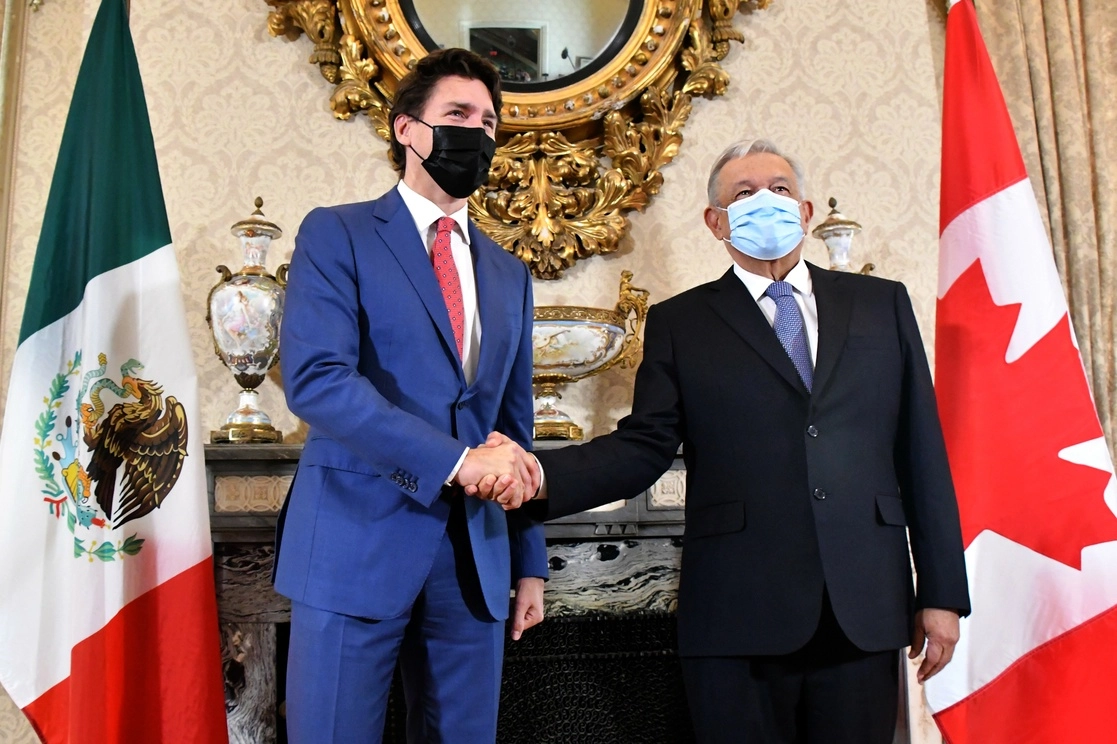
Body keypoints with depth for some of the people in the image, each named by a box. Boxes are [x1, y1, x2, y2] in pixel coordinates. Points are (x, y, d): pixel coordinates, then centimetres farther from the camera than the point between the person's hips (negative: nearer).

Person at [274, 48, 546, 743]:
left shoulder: (509, 273, 16)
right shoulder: (337, 234, 1)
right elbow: (314, 379, -15)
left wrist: (531, 564, 14)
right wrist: (454, 460, -20)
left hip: (475, 556, 5)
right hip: (357, 545, -4)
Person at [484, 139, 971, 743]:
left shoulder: (882, 304, 12)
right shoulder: (679, 323, 8)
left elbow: (921, 453, 9)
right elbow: (643, 447, -2)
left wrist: (941, 593, 5)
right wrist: (540, 474, -20)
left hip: (865, 613, 2)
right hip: (738, 618, -2)